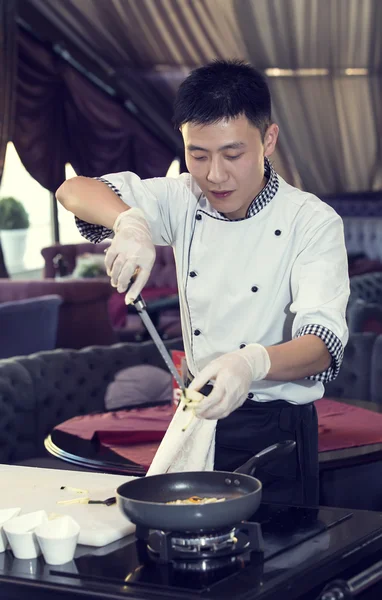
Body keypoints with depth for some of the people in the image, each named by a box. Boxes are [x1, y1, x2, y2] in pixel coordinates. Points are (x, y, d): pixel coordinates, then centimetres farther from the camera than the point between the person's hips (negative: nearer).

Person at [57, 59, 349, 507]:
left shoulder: (312, 222, -15)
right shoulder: (184, 202, -1)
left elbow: (323, 345, -26)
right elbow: (74, 191, -3)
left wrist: (252, 363, -47)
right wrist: (131, 222, -25)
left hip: (275, 435, -4)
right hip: (196, 420, 4)